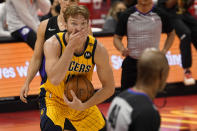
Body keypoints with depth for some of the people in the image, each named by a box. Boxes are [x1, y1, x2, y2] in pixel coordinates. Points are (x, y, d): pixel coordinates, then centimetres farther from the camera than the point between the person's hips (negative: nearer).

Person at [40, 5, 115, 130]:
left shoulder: (98, 49, -19)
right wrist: (71, 46, -41)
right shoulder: (53, 44, -25)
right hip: (54, 98, -3)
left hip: (82, 101, 4)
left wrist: (83, 106, -23)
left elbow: (109, 88, -11)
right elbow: (54, 80, -40)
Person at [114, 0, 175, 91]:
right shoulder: (127, 15, -3)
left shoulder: (161, 15, -2)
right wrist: (122, 49, -17)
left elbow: (171, 33, 15)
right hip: (131, 63, 0)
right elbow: (117, 37, 5)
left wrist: (164, 51, 2)